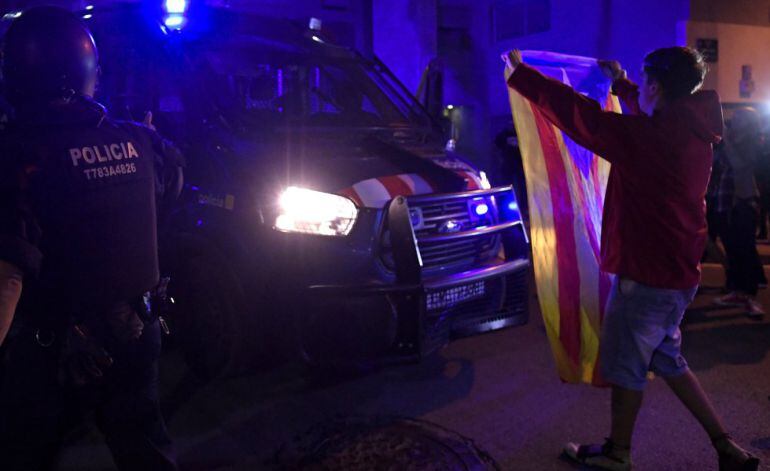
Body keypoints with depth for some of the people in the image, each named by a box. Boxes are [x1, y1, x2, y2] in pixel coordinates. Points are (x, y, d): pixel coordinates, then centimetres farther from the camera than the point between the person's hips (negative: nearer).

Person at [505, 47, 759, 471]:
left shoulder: (644, 137, -22)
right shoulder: (694, 132, 4)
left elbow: (573, 112, -18)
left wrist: (519, 73, -6)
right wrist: (620, 82, 41)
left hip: (645, 277, -9)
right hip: (679, 274, 9)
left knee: (625, 364, 9)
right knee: (666, 360, 23)